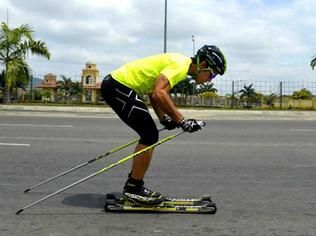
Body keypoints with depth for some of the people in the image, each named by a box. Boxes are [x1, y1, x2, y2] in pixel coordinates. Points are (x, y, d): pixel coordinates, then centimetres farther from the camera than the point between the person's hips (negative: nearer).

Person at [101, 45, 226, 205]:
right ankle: (134, 189, -3)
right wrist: (182, 121, -27)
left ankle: (133, 185, 19)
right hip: (118, 86, -10)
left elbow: (154, 91, 21)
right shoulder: (180, 65, -16)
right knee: (150, 135, -11)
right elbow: (158, 94, -31)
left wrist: (163, 118, 11)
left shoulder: (179, 62, 14)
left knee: (149, 134, 12)